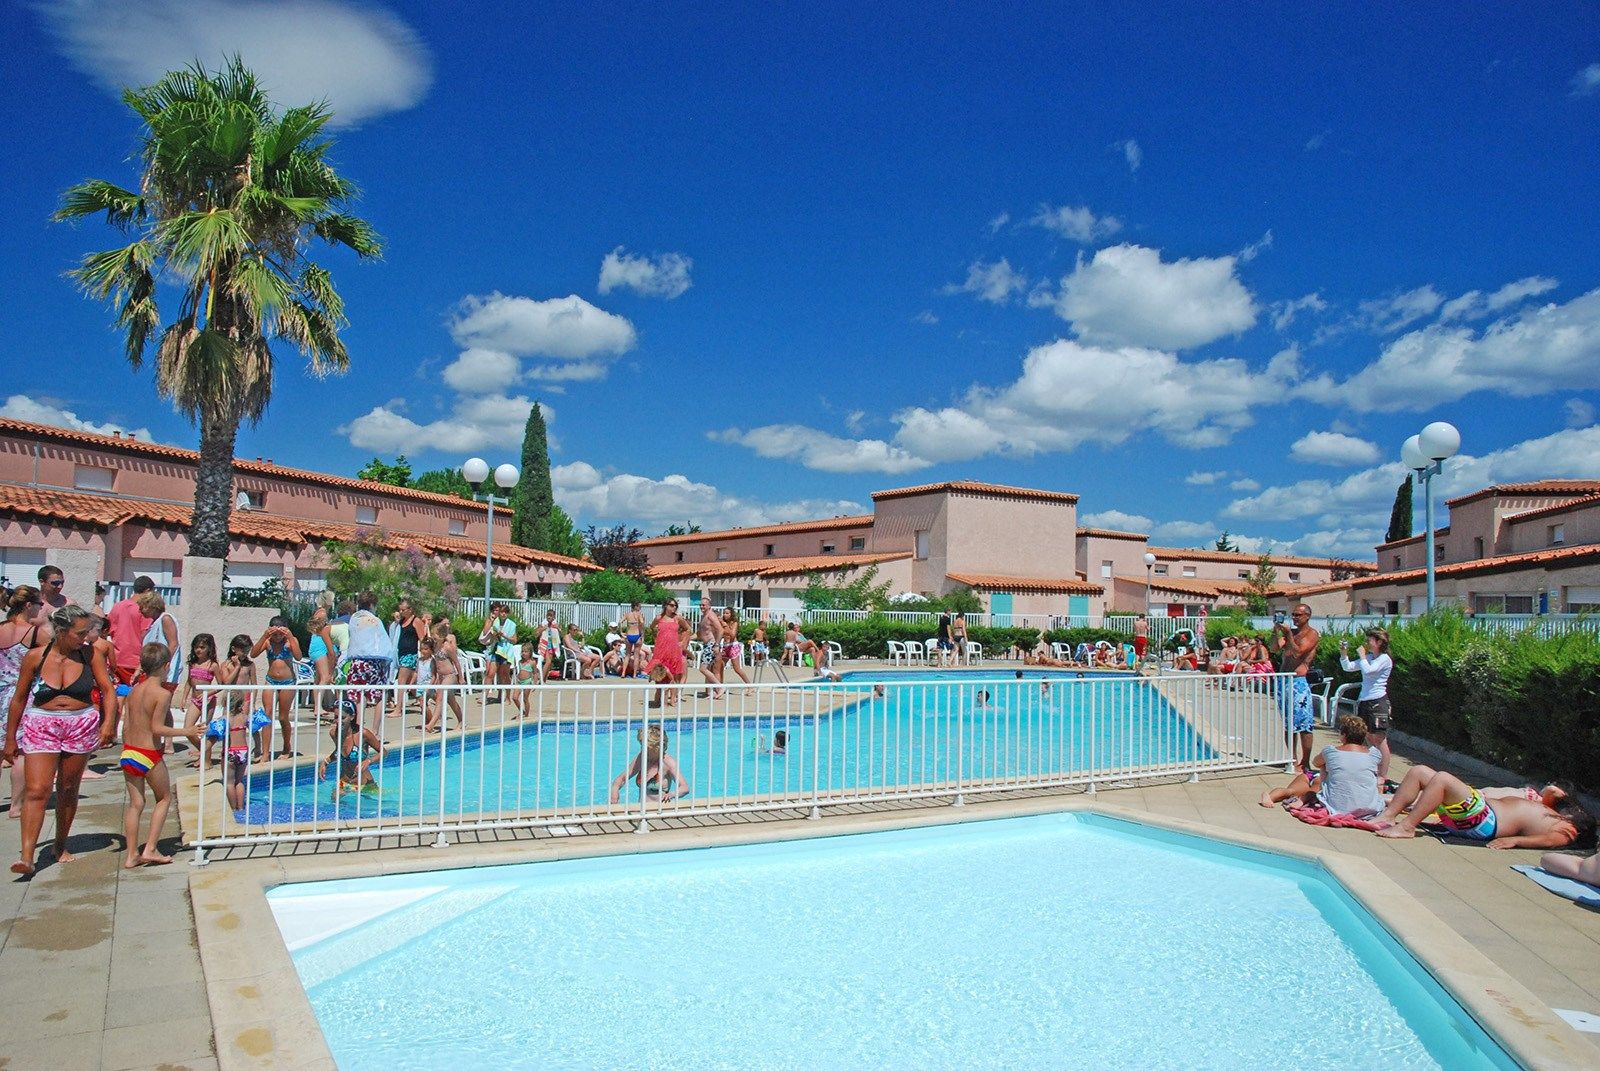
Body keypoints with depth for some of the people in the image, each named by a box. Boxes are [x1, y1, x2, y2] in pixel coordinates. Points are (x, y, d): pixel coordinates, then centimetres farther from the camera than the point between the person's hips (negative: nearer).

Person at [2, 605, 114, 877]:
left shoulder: (90, 655, -1)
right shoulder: (35, 657, -3)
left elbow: (108, 690, -1)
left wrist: (107, 722, -17)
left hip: (81, 727, 1)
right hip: (41, 728, -1)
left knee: (68, 790, 12)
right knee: (36, 790, -12)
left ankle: (61, 846, 29)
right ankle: (27, 857, -13)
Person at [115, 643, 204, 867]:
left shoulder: (134, 690, 7)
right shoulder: (162, 693, -15)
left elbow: (126, 725, 11)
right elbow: (157, 728, -20)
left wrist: (128, 751, 21)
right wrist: (186, 731, -13)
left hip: (128, 751, 6)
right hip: (149, 755, -6)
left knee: (135, 803, 13)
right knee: (164, 798, 12)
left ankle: (131, 855, 15)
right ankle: (150, 849, 7)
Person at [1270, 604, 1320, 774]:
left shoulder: (1311, 634, -3)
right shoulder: (1291, 631, 16)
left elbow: (1297, 652, -16)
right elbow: (1275, 648, 7)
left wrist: (1288, 633, -16)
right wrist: (1276, 631, -4)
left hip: (1299, 682, -7)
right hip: (1284, 680, 7)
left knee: (1303, 724, -6)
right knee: (1289, 723, 12)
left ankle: (1305, 763, -2)